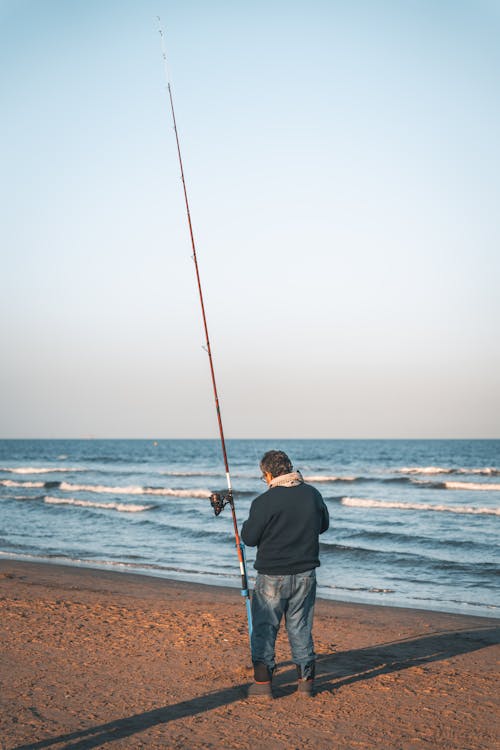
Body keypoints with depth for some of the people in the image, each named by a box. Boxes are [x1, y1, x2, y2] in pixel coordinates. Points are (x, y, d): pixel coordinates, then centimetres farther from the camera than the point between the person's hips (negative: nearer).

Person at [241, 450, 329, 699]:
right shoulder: (312, 494, -1)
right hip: (305, 573, 4)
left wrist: (248, 524, 10)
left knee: (264, 627, 7)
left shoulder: (264, 502, -17)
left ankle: (262, 682, 5)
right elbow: (323, 525, 13)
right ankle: (306, 681, 20)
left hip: (272, 576, -4)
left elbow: (249, 538, -9)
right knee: (300, 627, 15)